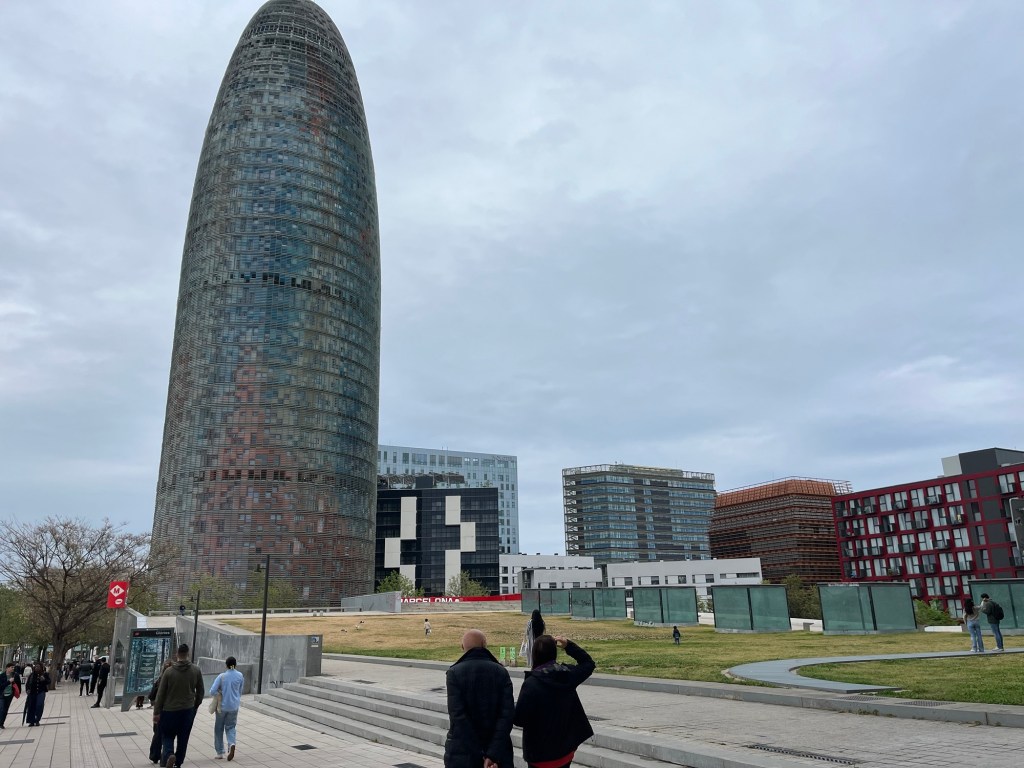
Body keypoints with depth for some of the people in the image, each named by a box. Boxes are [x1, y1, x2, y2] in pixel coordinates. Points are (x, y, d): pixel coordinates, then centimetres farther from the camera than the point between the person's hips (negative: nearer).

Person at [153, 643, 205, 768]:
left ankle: (169, 754, -15)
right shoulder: (196, 670, -5)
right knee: (183, 738, 14)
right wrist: (195, 706, 16)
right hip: (188, 710, 2)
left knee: (167, 736, 11)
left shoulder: (169, 671, -10)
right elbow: (201, 691, 2)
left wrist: (156, 712, 0)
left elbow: (160, 693, -7)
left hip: (170, 710, -2)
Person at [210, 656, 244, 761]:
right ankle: (231, 743, -12)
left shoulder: (222, 676, -12)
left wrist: (220, 692, 1)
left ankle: (220, 752, 18)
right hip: (234, 706, 2)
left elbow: (212, 691, -17)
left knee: (219, 728, 15)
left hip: (222, 706, -2)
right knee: (230, 727, 15)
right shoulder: (240, 676, -3)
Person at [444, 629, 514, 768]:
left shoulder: (454, 673, -9)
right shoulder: (501, 672, -3)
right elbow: (507, 715, -11)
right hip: (497, 751, 2)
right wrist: (493, 754, -14)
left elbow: (458, 715, -17)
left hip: (463, 753, -2)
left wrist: (480, 754, -14)